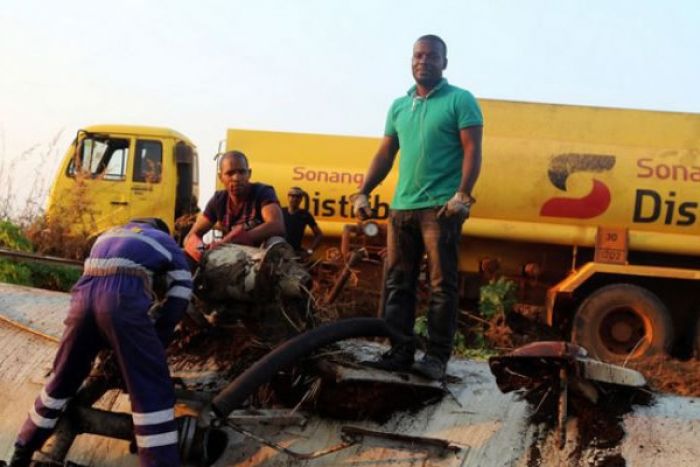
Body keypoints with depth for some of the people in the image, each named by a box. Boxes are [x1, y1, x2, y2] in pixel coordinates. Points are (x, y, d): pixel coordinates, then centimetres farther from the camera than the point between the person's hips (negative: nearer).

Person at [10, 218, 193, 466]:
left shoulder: (108, 235, 40)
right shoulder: (165, 241, 28)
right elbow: (179, 298, 17)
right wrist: (155, 344, 22)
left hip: (84, 295, 5)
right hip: (123, 300, -5)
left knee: (64, 378, 22)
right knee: (152, 391, -2)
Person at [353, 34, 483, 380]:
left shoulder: (460, 100, 2)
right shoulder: (399, 106, 19)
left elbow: (472, 150, -6)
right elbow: (385, 155, 20)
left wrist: (463, 194, -18)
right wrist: (363, 192, 11)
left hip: (441, 207, -6)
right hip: (402, 207, 6)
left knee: (442, 285, -3)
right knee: (396, 284, 5)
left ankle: (437, 357, 0)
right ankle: (400, 351, 12)